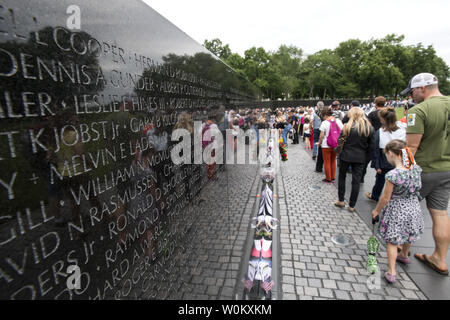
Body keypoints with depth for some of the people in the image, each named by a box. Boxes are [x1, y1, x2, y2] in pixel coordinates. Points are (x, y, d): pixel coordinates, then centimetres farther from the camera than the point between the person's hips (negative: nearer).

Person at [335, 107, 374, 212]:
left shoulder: (347, 127, -10)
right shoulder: (370, 128, -2)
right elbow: (371, 146, 2)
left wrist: (340, 152, 8)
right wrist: (365, 156, 12)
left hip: (346, 155, -2)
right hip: (360, 158, 2)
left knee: (342, 177, 16)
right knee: (356, 181, 7)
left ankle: (341, 201, 21)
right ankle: (352, 206, 14)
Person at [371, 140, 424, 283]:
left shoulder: (393, 175, -28)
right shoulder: (415, 168, -8)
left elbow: (386, 198, -19)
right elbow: (417, 188, 7)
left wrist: (376, 210, -4)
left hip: (396, 211, -7)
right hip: (413, 208, 7)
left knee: (392, 241, 7)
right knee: (407, 236, 30)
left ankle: (391, 272, 10)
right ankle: (404, 256, 54)